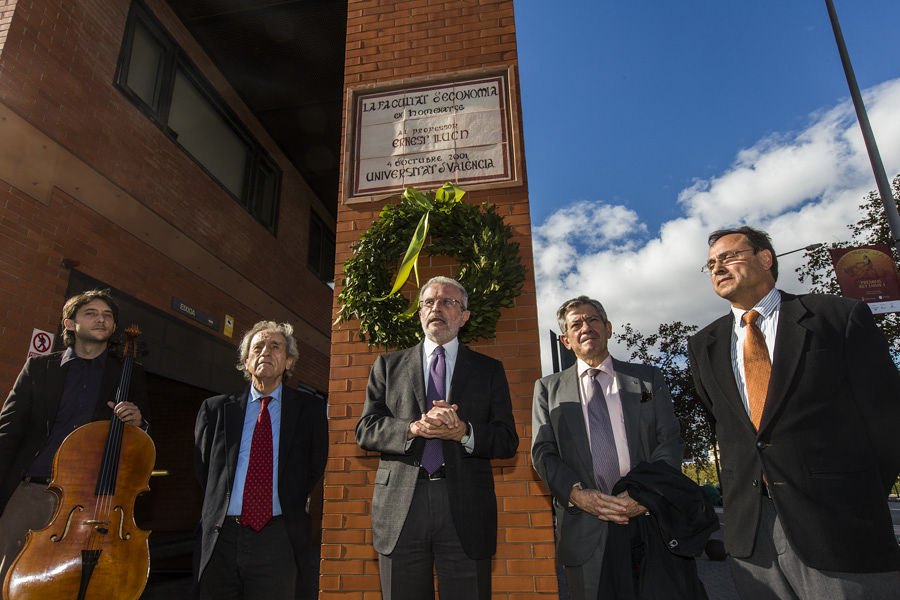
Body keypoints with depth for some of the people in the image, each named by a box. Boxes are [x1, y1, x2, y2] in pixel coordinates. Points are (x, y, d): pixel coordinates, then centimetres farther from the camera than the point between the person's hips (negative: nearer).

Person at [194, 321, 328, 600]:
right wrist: (219, 508, 10)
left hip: (277, 539, -2)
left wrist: (291, 508, 5)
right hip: (220, 537, 2)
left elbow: (315, 467, 7)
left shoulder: (309, 409, 2)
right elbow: (202, 466, 14)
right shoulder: (215, 408, 7)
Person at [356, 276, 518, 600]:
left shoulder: (489, 370, 11)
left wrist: (464, 432, -15)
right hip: (400, 510, 1)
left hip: (466, 511, 0)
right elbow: (365, 430, 3)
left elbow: (508, 440, 4)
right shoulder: (388, 365, 12)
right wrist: (414, 428, -15)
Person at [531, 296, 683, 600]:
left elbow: (669, 440, 3)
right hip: (584, 527, 0)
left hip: (649, 516, 1)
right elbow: (543, 452, 3)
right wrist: (577, 493, -14)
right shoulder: (548, 388, 9)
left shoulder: (648, 378, 10)